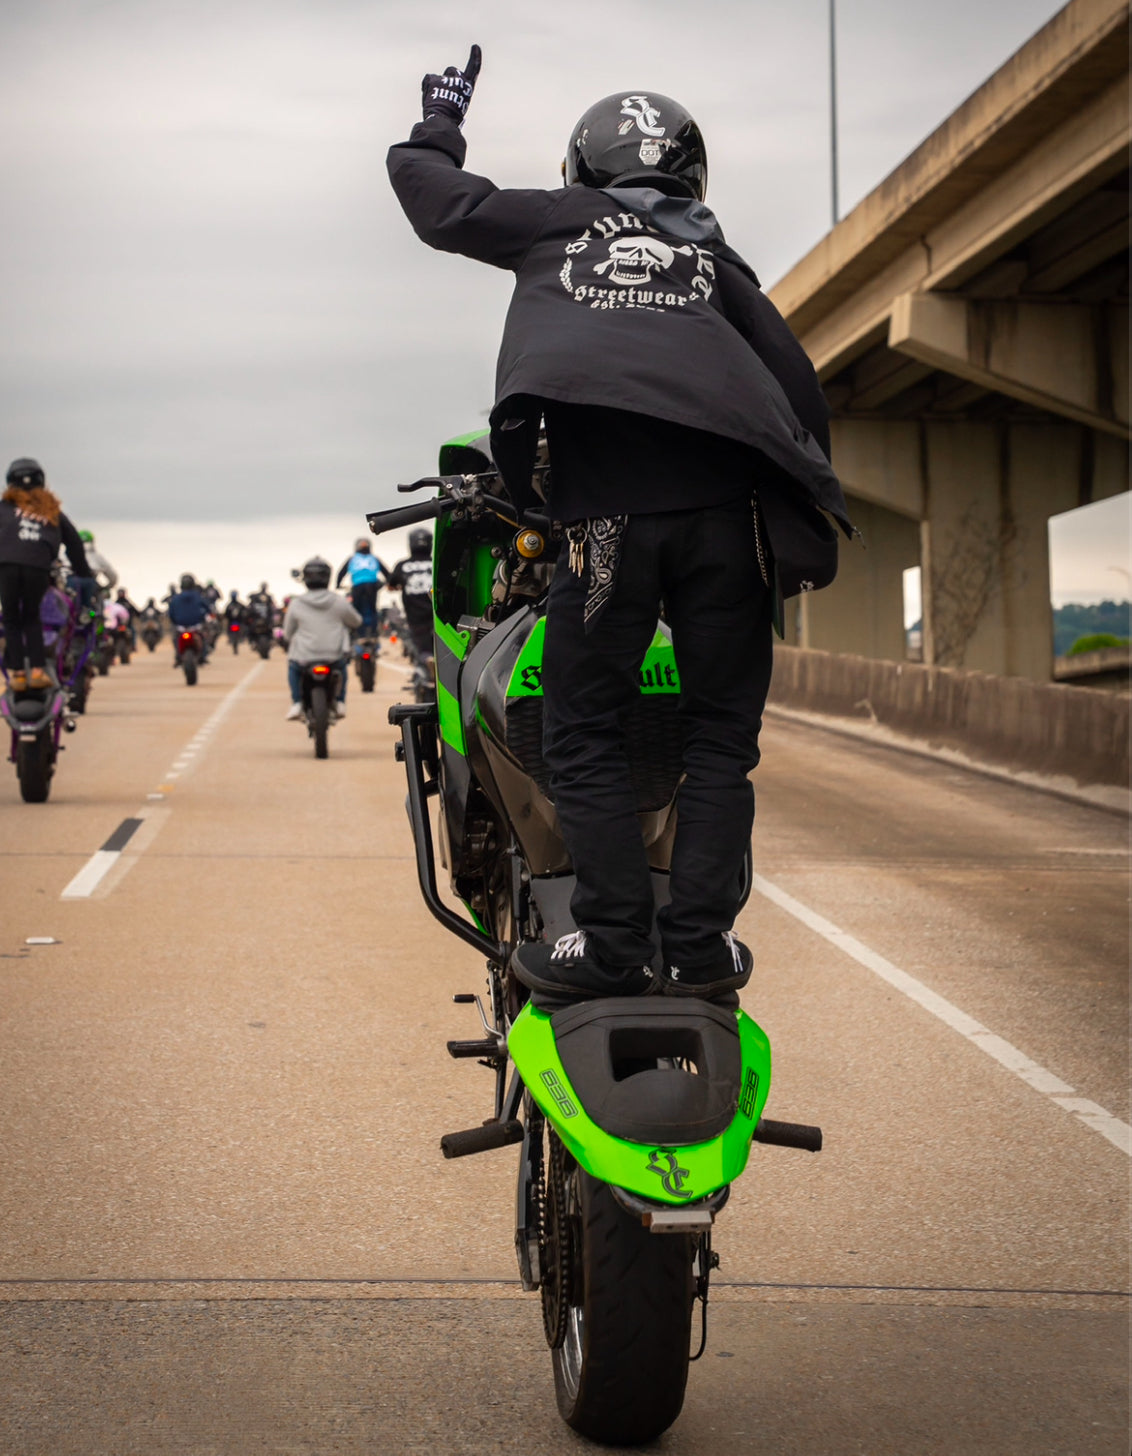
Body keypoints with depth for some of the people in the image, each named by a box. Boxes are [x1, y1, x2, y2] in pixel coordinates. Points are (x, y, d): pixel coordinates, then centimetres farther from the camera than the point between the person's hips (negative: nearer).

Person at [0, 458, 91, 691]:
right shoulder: (51, 510, 28)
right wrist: (84, 574, 36)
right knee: (31, 618, 17)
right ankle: (37, 670, 5)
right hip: (38, 568, 2)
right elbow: (73, 542, 28)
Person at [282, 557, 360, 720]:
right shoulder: (339, 602, -4)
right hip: (334, 657, 1)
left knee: (292, 666, 31)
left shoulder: (295, 604, -5)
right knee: (342, 664, 35)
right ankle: (340, 703, 26)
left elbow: (287, 635, 4)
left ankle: (296, 703, 15)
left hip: (305, 659, -1)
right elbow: (356, 622, 14)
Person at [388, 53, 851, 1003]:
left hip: (608, 505, -2)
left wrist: (440, 119, 47)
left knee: (585, 736, 3)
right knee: (720, 736, 8)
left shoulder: (555, 221, 21)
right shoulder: (714, 256, 26)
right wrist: (811, 507, 24)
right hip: (728, 506, 2)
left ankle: (613, 943, -4)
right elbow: (795, 380, 19)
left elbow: (429, 193, 29)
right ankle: (700, 945, 3)